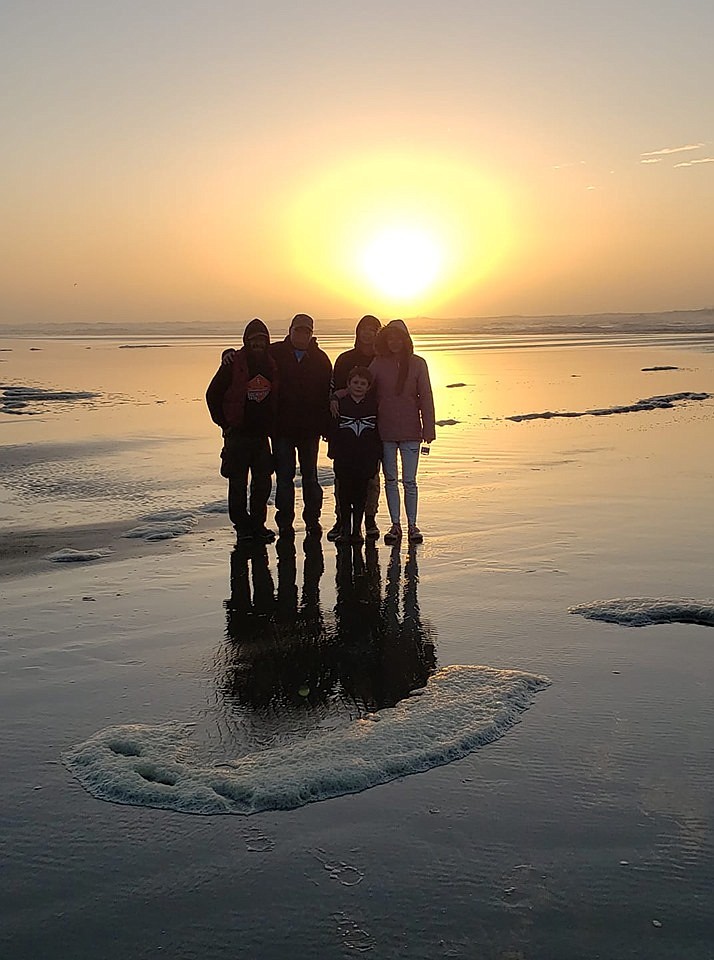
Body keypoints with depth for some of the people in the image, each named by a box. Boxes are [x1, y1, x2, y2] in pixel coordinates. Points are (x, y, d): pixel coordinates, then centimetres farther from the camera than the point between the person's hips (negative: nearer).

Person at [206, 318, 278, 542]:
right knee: (238, 483, 2)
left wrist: (271, 425, 9)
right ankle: (241, 525, 12)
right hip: (237, 433, -4)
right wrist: (224, 423, -2)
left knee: (263, 481, 6)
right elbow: (213, 394, 0)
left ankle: (258, 523, 17)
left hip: (262, 433, 4)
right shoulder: (233, 364, -7)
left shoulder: (272, 365, 6)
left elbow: (277, 398, 17)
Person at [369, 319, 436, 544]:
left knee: (410, 481, 0)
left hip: (410, 431, -2)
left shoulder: (417, 363, 1)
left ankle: (412, 525, 12)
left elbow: (426, 398, 1)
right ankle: (395, 525, 17)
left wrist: (428, 430, -4)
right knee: (390, 480, 8)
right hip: (385, 431, 2)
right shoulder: (378, 363, 4)